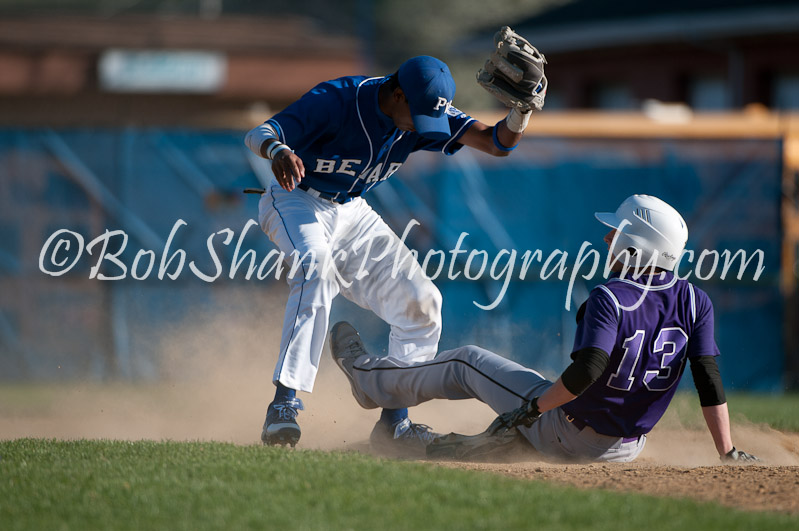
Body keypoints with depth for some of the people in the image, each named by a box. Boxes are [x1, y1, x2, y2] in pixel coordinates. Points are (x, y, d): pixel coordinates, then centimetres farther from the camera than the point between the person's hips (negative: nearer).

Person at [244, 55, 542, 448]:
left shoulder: (427, 113, -13)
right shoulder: (338, 100, -29)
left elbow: (497, 143, -19)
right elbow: (258, 134, -35)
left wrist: (521, 111, -41)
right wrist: (278, 151, -60)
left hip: (353, 213, 7)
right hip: (298, 199, -6)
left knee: (421, 302, 0)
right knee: (316, 264, -37)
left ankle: (394, 422, 13)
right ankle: (284, 403, -41)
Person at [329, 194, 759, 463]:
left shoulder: (610, 299, -22)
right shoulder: (693, 302, -6)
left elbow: (588, 370, -33)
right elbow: (710, 382, -10)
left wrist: (534, 407, -21)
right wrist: (728, 454, -8)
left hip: (568, 435, -5)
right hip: (625, 450, 5)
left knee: (467, 362, 15)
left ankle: (371, 378, 36)